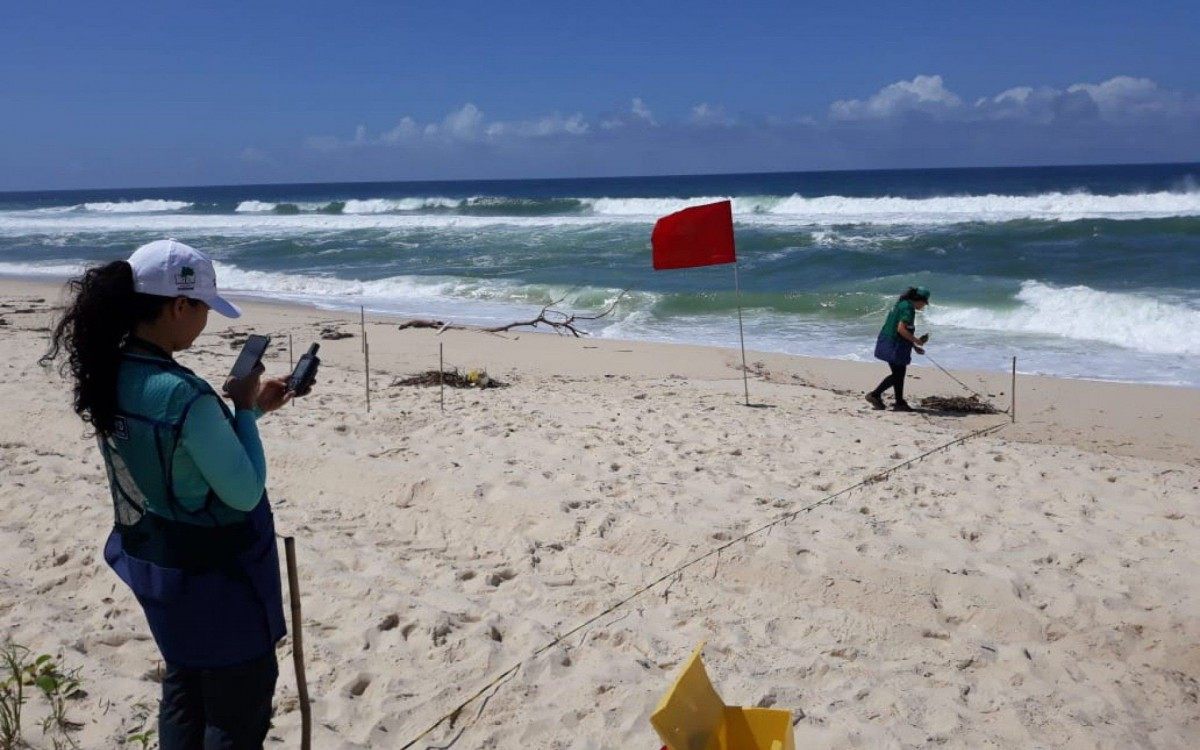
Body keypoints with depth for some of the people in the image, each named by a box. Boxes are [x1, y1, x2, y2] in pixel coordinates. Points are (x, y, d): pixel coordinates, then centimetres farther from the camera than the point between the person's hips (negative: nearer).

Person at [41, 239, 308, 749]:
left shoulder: (112, 376, -4)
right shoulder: (183, 394, -31)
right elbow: (245, 492, -21)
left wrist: (251, 407, 6)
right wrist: (244, 409, -12)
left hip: (154, 562, 9)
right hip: (213, 576, -8)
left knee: (184, 689, 24)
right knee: (240, 706, 10)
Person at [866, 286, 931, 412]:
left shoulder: (901, 304, 15)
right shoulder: (908, 308, -15)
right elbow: (901, 329, -23)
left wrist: (914, 346, 21)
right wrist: (916, 341, -12)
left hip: (888, 343, 10)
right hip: (894, 345, -10)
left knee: (899, 374, 15)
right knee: (898, 375, 0)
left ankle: (900, 403, 19)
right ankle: (875, 394, 3)